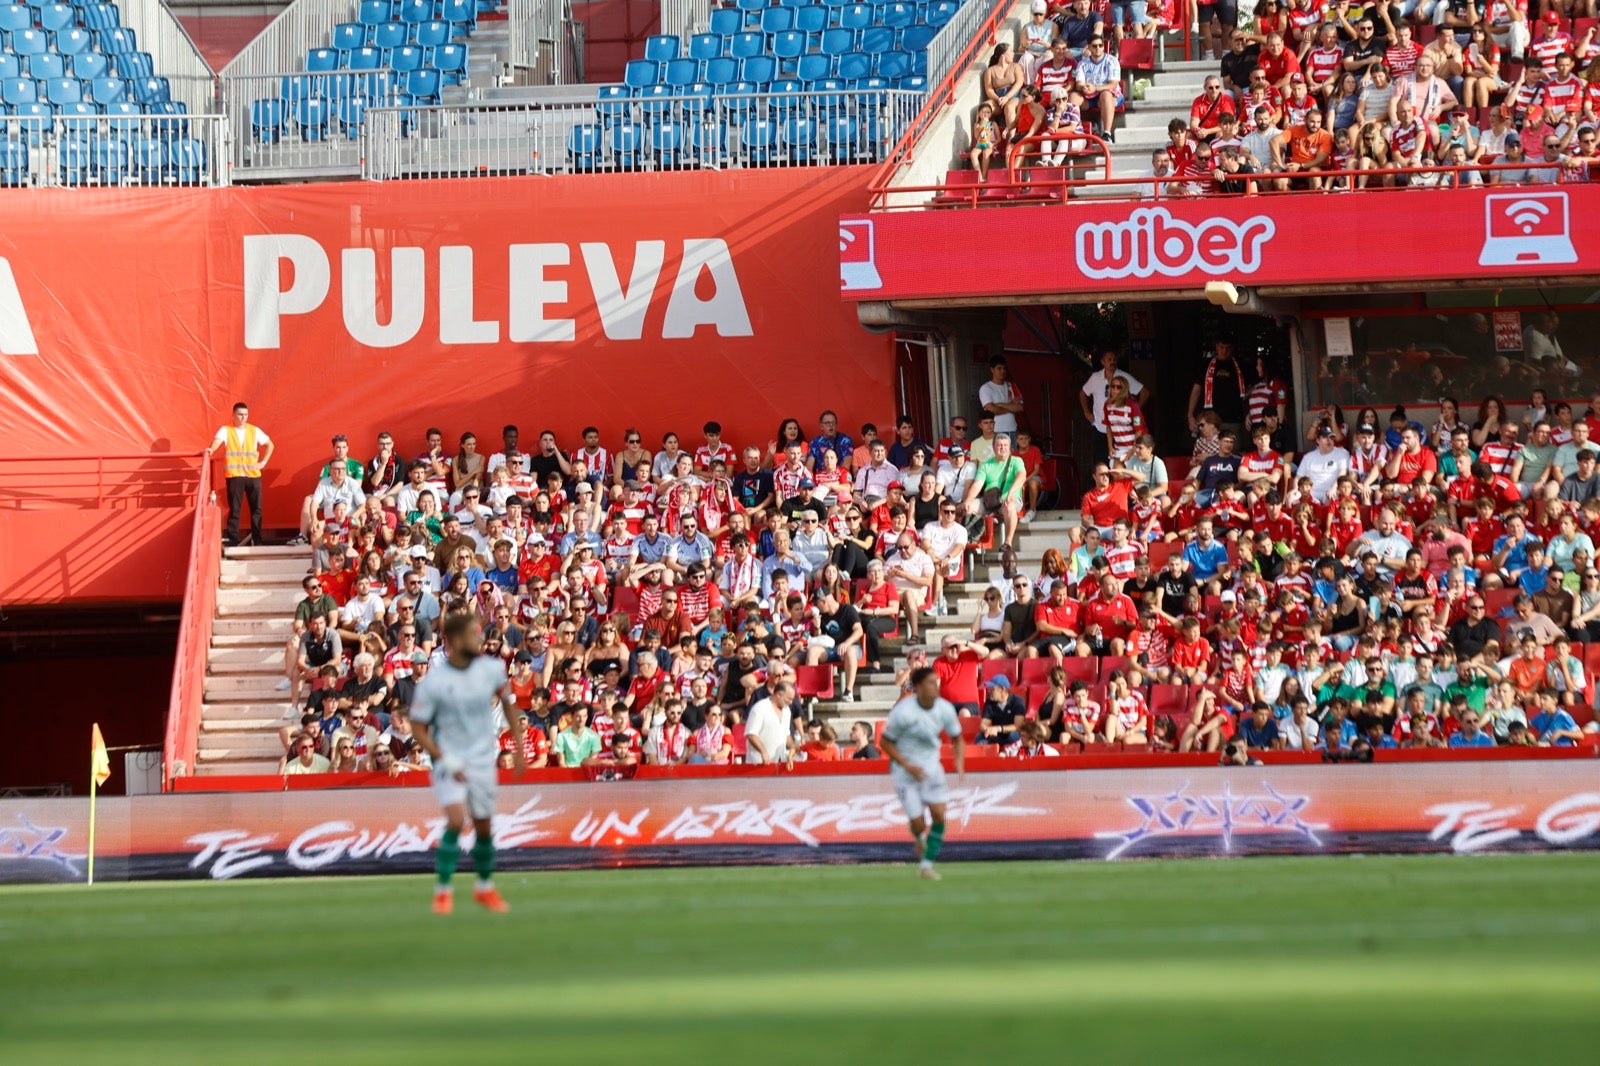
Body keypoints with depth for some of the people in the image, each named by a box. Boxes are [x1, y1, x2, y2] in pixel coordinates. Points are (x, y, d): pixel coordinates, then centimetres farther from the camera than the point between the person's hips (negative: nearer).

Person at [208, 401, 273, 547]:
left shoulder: (255, 431, 10)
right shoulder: (226, 430, 2)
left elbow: (269, 445, 18)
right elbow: (217, 440, -16)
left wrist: (263, 462, 6)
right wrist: (211, 449, -39)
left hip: (253, 475, 2)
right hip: (234, 476, -2)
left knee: (256, 509, 4)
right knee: (234, 510, -2)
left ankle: (257, 540, 12)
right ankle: (233, 541, 1)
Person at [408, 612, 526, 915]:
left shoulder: (491, 669, -5)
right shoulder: (433, 682, -16)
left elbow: (508, 703, 12)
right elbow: (419, 730, -9)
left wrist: (519, 747, 8)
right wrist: (446, 762, -18)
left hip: (483, 760, 4)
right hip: (449, 758, -4)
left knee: (484, 827, 10)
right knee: (456, 819, -22)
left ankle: (485, 887, 32)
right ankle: (442, 890, -9)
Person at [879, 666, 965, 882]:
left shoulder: (945, 709, -8)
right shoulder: (903, 712, -21)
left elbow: (957, 738, 7)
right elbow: (885, 742, -11)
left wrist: (959, 762, -11)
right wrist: (908, 766, -19)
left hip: (931, 765, 4)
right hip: (905, 768, -4)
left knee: (939, 814, -12)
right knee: (918, 823, -6)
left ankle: (927, 864, 0)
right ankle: (920, 840, 33)